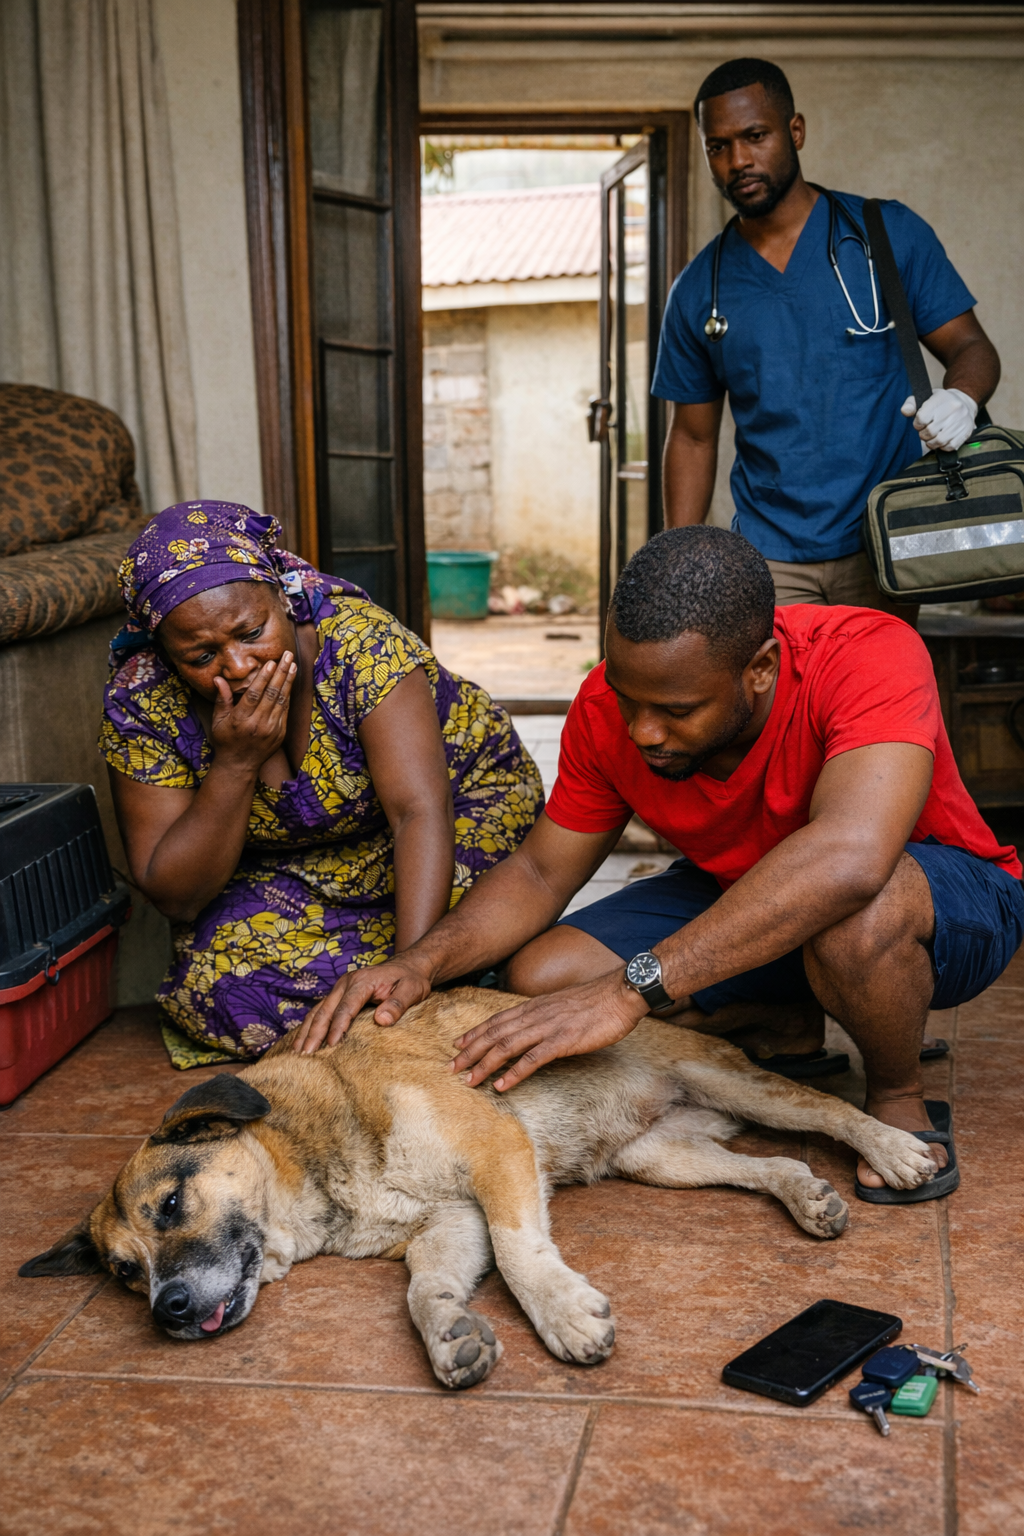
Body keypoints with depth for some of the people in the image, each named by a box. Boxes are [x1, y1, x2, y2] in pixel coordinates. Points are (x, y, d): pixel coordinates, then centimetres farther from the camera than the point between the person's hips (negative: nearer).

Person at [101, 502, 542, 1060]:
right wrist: (236, 763, -34)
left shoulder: (359, 642, -30)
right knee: (222, 984, -22)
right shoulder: (140, 702, -21)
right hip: (291, 874, 2)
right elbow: (174, 898, -20)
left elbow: (420, 812, -36)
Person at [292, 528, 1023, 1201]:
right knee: (540, 975, -16)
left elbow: (849, 859, -51)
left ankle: (899, 1098, -9)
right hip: (734, 894, 5)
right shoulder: (611, 707, -17)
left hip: (946, 897, -5)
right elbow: (540, 872, -8)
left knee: (857, 912, -42)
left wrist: (629, 989, -53)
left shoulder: (869, 656, -35)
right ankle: (787, 1027, 6)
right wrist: (422, 962, -28)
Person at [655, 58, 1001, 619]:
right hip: (769, 561, 1)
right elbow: (693, 436, 13)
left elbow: (970, 347, 4)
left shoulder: (889, 233, 3)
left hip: (883, 551, -1)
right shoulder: (698, 291, 8)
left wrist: (961, 397, -21)